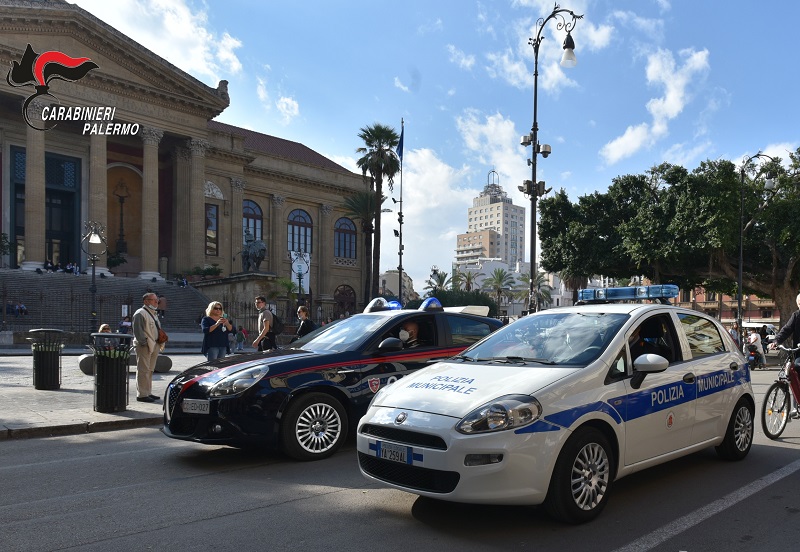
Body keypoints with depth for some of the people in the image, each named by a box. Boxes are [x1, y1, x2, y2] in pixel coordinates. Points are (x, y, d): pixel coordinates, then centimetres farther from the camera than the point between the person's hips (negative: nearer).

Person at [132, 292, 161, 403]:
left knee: (150, 370, 15)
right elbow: (137, 329, -17)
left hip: (153, 346, 10)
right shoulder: (140, 313, -10)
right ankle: (142, 395, -4)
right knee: (143, 370, -7)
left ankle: (148, 393, 23)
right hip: (144, 347, -10)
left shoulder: (152, 314, 21)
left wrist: (159, 343, 17)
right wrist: (144, 342, -21)